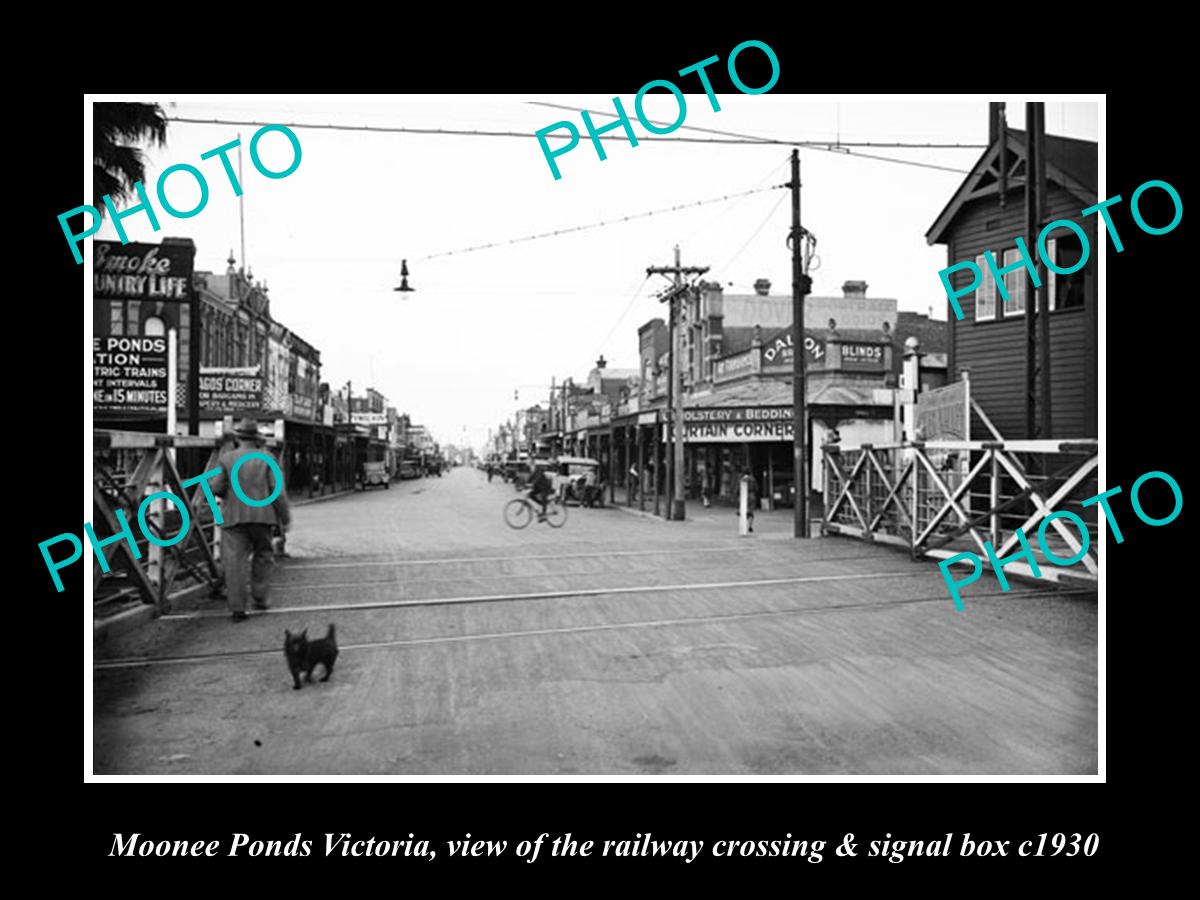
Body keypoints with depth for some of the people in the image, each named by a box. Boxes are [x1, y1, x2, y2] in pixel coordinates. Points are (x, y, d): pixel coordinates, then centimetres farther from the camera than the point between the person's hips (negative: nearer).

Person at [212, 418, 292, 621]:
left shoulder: (226, 459, -1)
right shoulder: (266, 459, 0)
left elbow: (217, 488, -3)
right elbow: (278, 490, -4)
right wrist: (285, 519, 2)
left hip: (233, 518, 0)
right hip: (261, 515, 0)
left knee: (235, 562, 1)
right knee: (263, 555, 18)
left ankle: (237, 608, -1)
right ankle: (259, 596, 15)